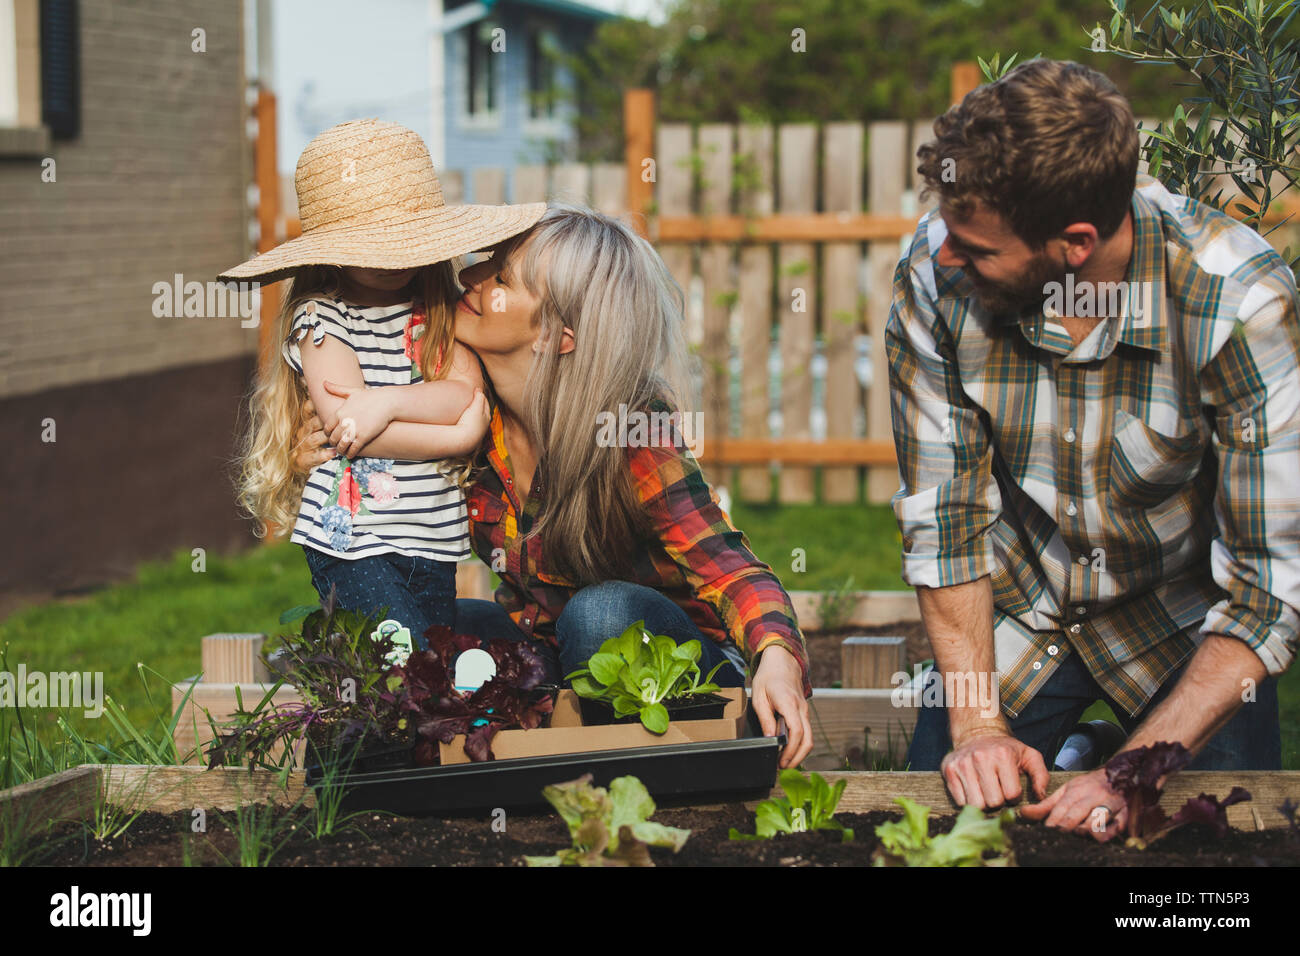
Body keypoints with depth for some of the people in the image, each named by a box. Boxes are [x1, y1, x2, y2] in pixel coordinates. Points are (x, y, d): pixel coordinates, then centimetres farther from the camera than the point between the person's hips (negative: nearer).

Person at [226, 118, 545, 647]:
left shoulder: (441, 311, 8)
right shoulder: (321, 317, -5)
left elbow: (466, 394, -6)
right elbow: (348, 431, -14)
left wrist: (382, 403, -21)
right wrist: (457, 434, -11)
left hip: (434, 539, 5)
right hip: (352, 538, -5)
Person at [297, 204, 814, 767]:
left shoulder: (633, 430, -25)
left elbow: (726, 567, -26)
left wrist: (777, 655, -48)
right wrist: (326, 462, -15)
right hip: (545, 649, 5)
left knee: (601, 611, -36)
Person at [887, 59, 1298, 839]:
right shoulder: (935, 277, -20)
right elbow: (945, 514, -11)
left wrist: (1140, 770, -31)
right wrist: (976, 724, -19)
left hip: (1184, 628, -2)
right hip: (1015, 616, 2)